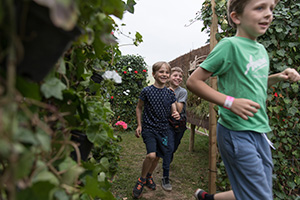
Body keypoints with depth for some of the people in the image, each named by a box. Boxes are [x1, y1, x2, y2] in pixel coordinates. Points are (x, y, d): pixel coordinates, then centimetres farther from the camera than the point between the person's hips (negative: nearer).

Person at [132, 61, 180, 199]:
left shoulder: (170, 93, 2)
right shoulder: (147, 91, -8)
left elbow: (174, 111, 8)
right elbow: (139, 108, 4)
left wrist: (176, 115, -16)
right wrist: (139, 125, 1)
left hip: (163, 129, 4)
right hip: (149, 128, -4)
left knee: (158, 156, 11)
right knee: (151, 155, -20)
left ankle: (149, 176, 40)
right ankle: (141, 180, 7)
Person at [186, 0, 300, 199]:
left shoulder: (261, 49, 10)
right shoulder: (230, 45, -13)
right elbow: (193, 81, -15)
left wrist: (277, 77, 8)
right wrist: (230, 102, -22)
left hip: (260, 131, 8)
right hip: (237, 133, -8)